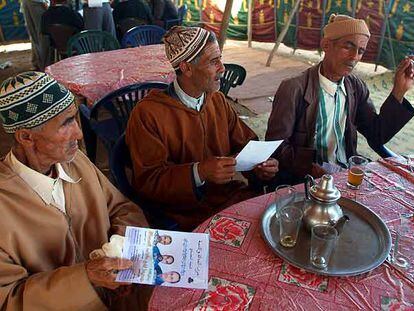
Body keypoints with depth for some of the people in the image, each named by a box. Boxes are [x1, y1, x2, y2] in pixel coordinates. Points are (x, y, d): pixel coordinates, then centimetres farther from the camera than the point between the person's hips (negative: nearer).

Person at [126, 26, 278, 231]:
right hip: (187, 212, -6)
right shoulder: (147, 114, -11)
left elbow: (245, 143, 15)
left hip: (231, 196, 7)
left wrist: (259, 166, -7)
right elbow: (148, 181, -14)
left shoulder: (218, 101, 10)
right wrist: (199, 172, -28)